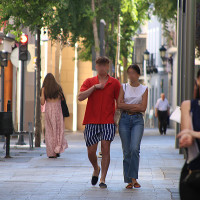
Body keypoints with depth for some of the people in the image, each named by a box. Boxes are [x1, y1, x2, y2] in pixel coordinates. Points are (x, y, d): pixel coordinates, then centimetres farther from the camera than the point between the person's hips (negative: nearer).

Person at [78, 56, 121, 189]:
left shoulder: (114, 83, 7)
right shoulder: (89, 82, 9)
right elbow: (80, 97, -5)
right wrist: (94, 87, -12)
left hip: (108, 122, -1)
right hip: (91, 122, 1)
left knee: (105, 149, -10)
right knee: (91, 151, 3)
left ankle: (103, 179, -6)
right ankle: (96, 169, 34)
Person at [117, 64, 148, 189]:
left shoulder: (144, 89, 7)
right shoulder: (124, 87, 9)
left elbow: (143, 108, -3)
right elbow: (119, 105, -3)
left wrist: (127, 107, -5)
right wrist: (135, 106, -9)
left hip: (137, 120, -1)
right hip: (125, 120, 1)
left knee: (134, 148, -18)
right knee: (127, 151, 0)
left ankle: (134, 178, -13)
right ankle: (129, 180, 6)